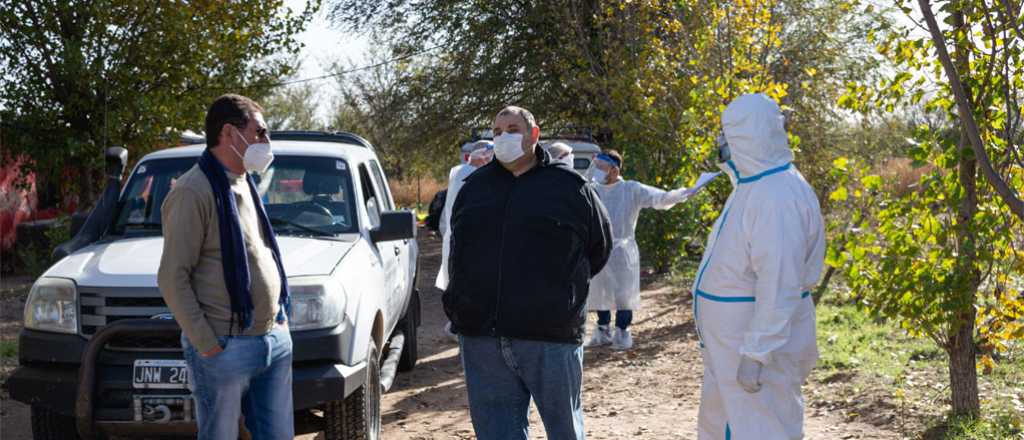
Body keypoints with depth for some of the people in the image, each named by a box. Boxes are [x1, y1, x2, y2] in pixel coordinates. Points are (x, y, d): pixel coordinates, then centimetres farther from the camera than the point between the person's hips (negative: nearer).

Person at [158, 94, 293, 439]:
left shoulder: (246, 186, 16)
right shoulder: (193, 191, -12)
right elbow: (173, 278, -15)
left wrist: (281, 317, 13)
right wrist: (206, 344, -17)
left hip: (275, 340, 8)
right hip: (227, 347, -8)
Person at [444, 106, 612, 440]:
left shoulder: (570, 186, 2)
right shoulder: (474, 186, 13)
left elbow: (600, 246, 10)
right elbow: (459, 249, 23)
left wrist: (566, 288, 9)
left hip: (551, 337, -3)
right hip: (481, 336, 3)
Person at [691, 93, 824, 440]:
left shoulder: (778, 196, -23)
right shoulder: (753, 187, 11)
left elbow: (779, 285, -28)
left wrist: (756, 353, -28)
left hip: (758, 344, -11)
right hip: (730, 345, 11)